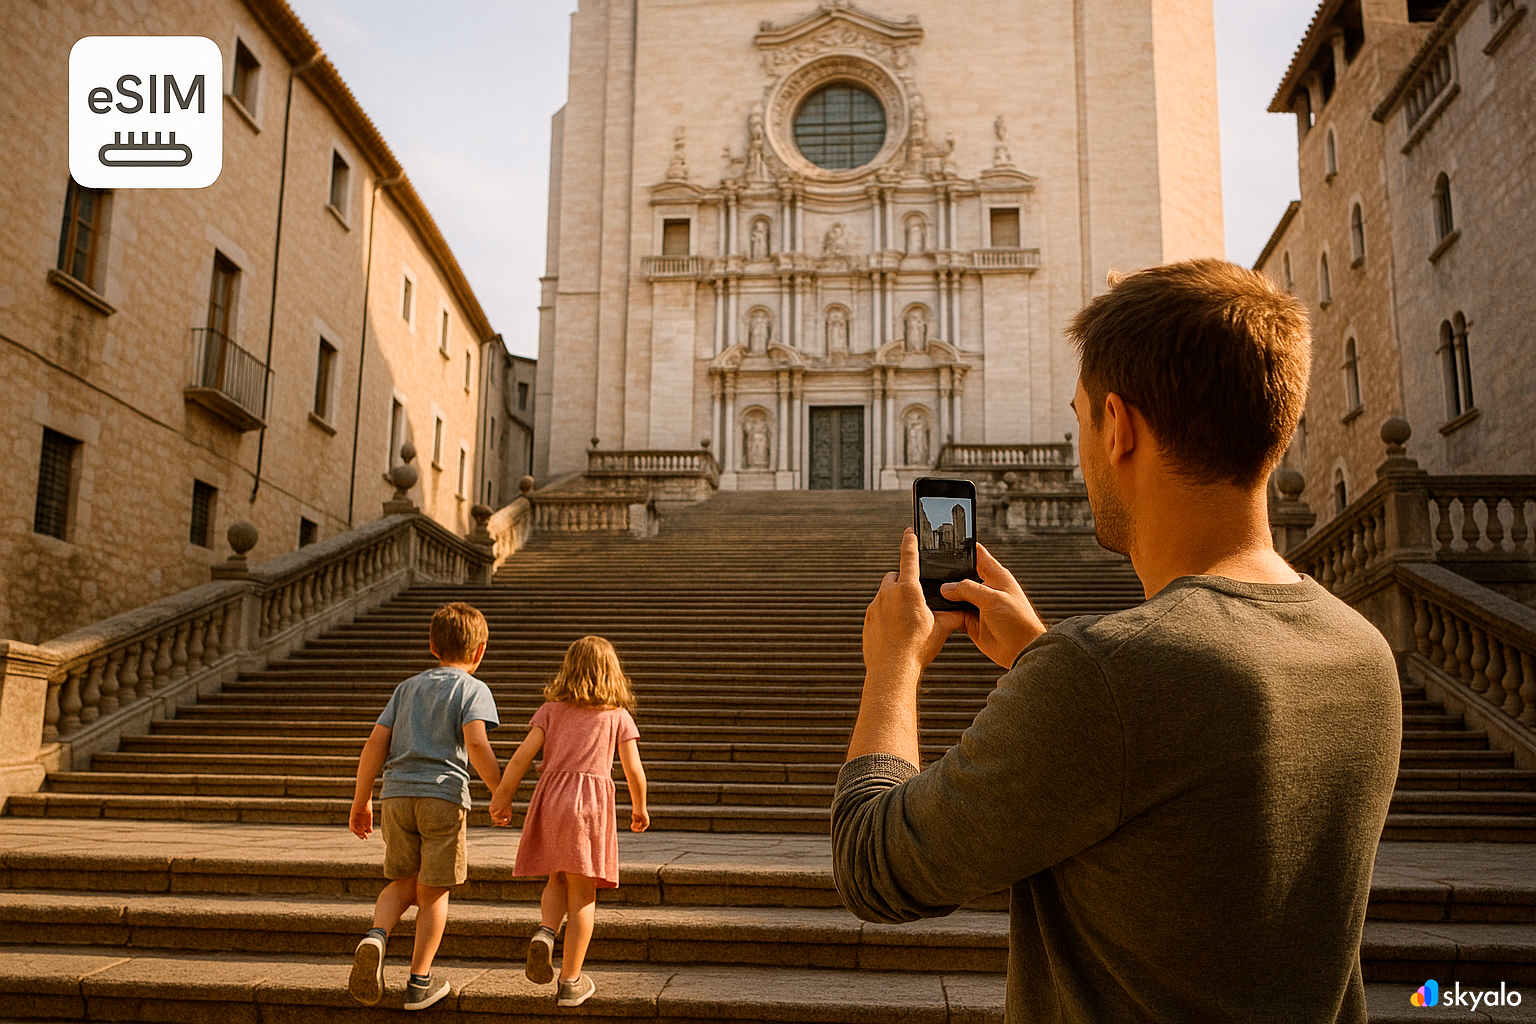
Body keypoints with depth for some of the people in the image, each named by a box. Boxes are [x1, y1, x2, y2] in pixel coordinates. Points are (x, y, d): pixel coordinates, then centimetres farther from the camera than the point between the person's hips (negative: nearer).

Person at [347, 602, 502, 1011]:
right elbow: (476, 744, -13)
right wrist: (501, 792, -4)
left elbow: (375, 744, 12)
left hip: (397, 794, 4)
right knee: (433, 892, 8)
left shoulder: (407, 688, 18)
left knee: (403, 883, 19)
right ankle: (420, 981, 13)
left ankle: (376, 936, -8)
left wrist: (361, 801, 17)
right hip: (444, 794, -4)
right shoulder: (473, 689, 3)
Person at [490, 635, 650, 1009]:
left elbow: (523, 755, 3)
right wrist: (639, 808, 20)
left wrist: (502, 797, 10)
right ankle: (570, 981, 7)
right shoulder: (618, 715, 10)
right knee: (582, 894, 5)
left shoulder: (551, 709, 12)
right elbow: (634, 770, 5)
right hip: (593, 799, -2)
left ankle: (545, 932, -7)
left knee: (557, 880, 21)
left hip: (551, 796, 2)